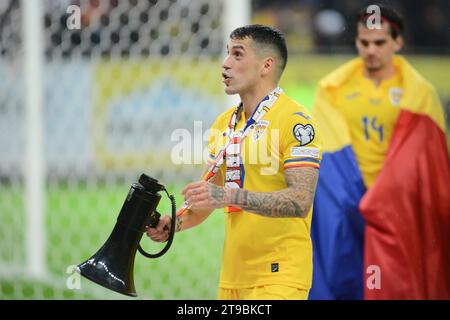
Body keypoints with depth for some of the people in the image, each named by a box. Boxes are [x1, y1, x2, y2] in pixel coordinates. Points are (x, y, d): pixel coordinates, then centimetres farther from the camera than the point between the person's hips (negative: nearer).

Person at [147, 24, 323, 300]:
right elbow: (207, 197, 19)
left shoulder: (295, 121, -10)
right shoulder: (224, 123, 14)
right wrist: (175, 223, -1)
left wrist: (230, 196, -29)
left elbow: (300, 202, -21)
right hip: (232, 275, 7)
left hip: (278, 276, -7)